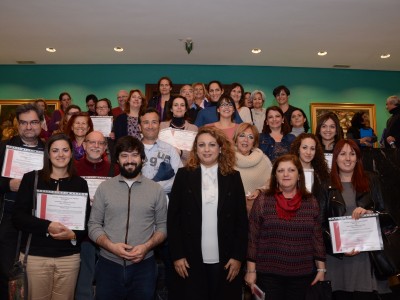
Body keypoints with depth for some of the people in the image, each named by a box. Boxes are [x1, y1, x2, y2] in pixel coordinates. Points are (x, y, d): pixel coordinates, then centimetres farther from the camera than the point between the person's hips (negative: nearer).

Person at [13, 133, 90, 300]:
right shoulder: (31, 178, 1)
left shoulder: (80, 183, 6)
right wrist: (47, 226, -18)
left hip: (69, 256, 1)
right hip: (35, 255, -1)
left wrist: (73, 235, -14)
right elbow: (18, 216, -5)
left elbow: (86, 220, 6)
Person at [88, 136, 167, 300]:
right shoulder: (104, 187, 2)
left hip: (143, 265, 0)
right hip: (109, 264, 0)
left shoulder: (156, 190, 2)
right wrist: (111, 246, -14)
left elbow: (162, 226, 4)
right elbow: (93, 225, 2)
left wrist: (146, 246, -13)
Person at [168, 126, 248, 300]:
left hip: (225, 260, 1)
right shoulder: (184, 175, 0)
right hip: (190, 260, -1)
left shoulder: (233, 177, 3)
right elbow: (173, 217, -1)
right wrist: (177, 255, -5)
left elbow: (241, 220, 3)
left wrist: (238, 256, -2)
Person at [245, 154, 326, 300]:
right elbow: (252, 238, -3)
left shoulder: (311, 202, 2)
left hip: (302, 275, 2)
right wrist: (251, 270, -4)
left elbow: (317, 238, 6)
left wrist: (321, 269, 5)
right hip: (268, 274, -2)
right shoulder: (262, 201, -4)